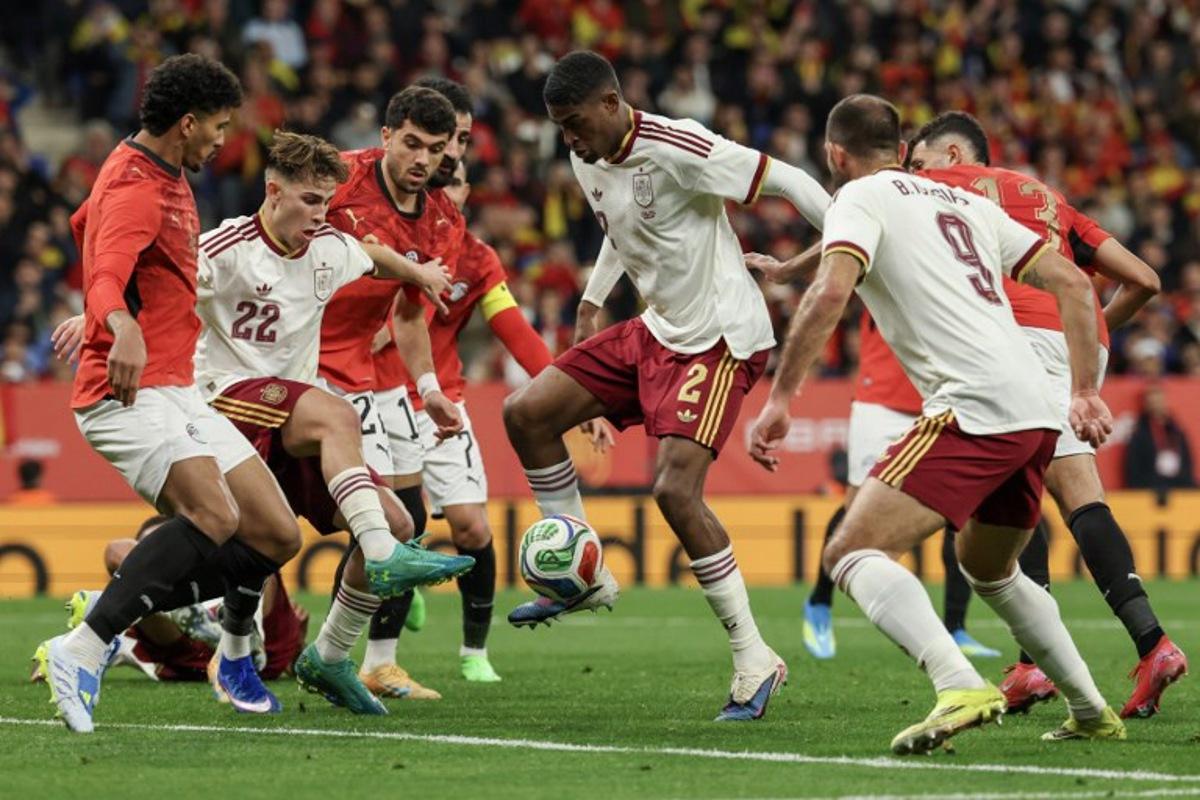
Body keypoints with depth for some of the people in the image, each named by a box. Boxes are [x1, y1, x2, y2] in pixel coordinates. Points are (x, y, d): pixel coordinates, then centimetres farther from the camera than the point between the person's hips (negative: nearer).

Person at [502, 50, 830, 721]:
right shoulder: (589, 162, 4)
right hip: (657, 331, 9)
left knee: (675, 490, -21)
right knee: (526, 413, 2)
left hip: (721, 337, -9)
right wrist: (592, 300, 20)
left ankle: (754, 659, -11)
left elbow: (788, 181, -19)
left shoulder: (676, 148, -22)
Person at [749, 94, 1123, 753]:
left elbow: (831, 291, -15)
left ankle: (960, 687, -34)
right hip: (1038, 413, 8)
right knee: (988, 570, 30)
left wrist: (779, 398, -13)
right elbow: (1072, 283, 21)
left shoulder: (860, 199, 4)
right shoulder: (966, 202, 26)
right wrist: (1086, 392, 21)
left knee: (852, 553, -13)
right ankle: (1092, 713, 32)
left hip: (973, 405, -8)